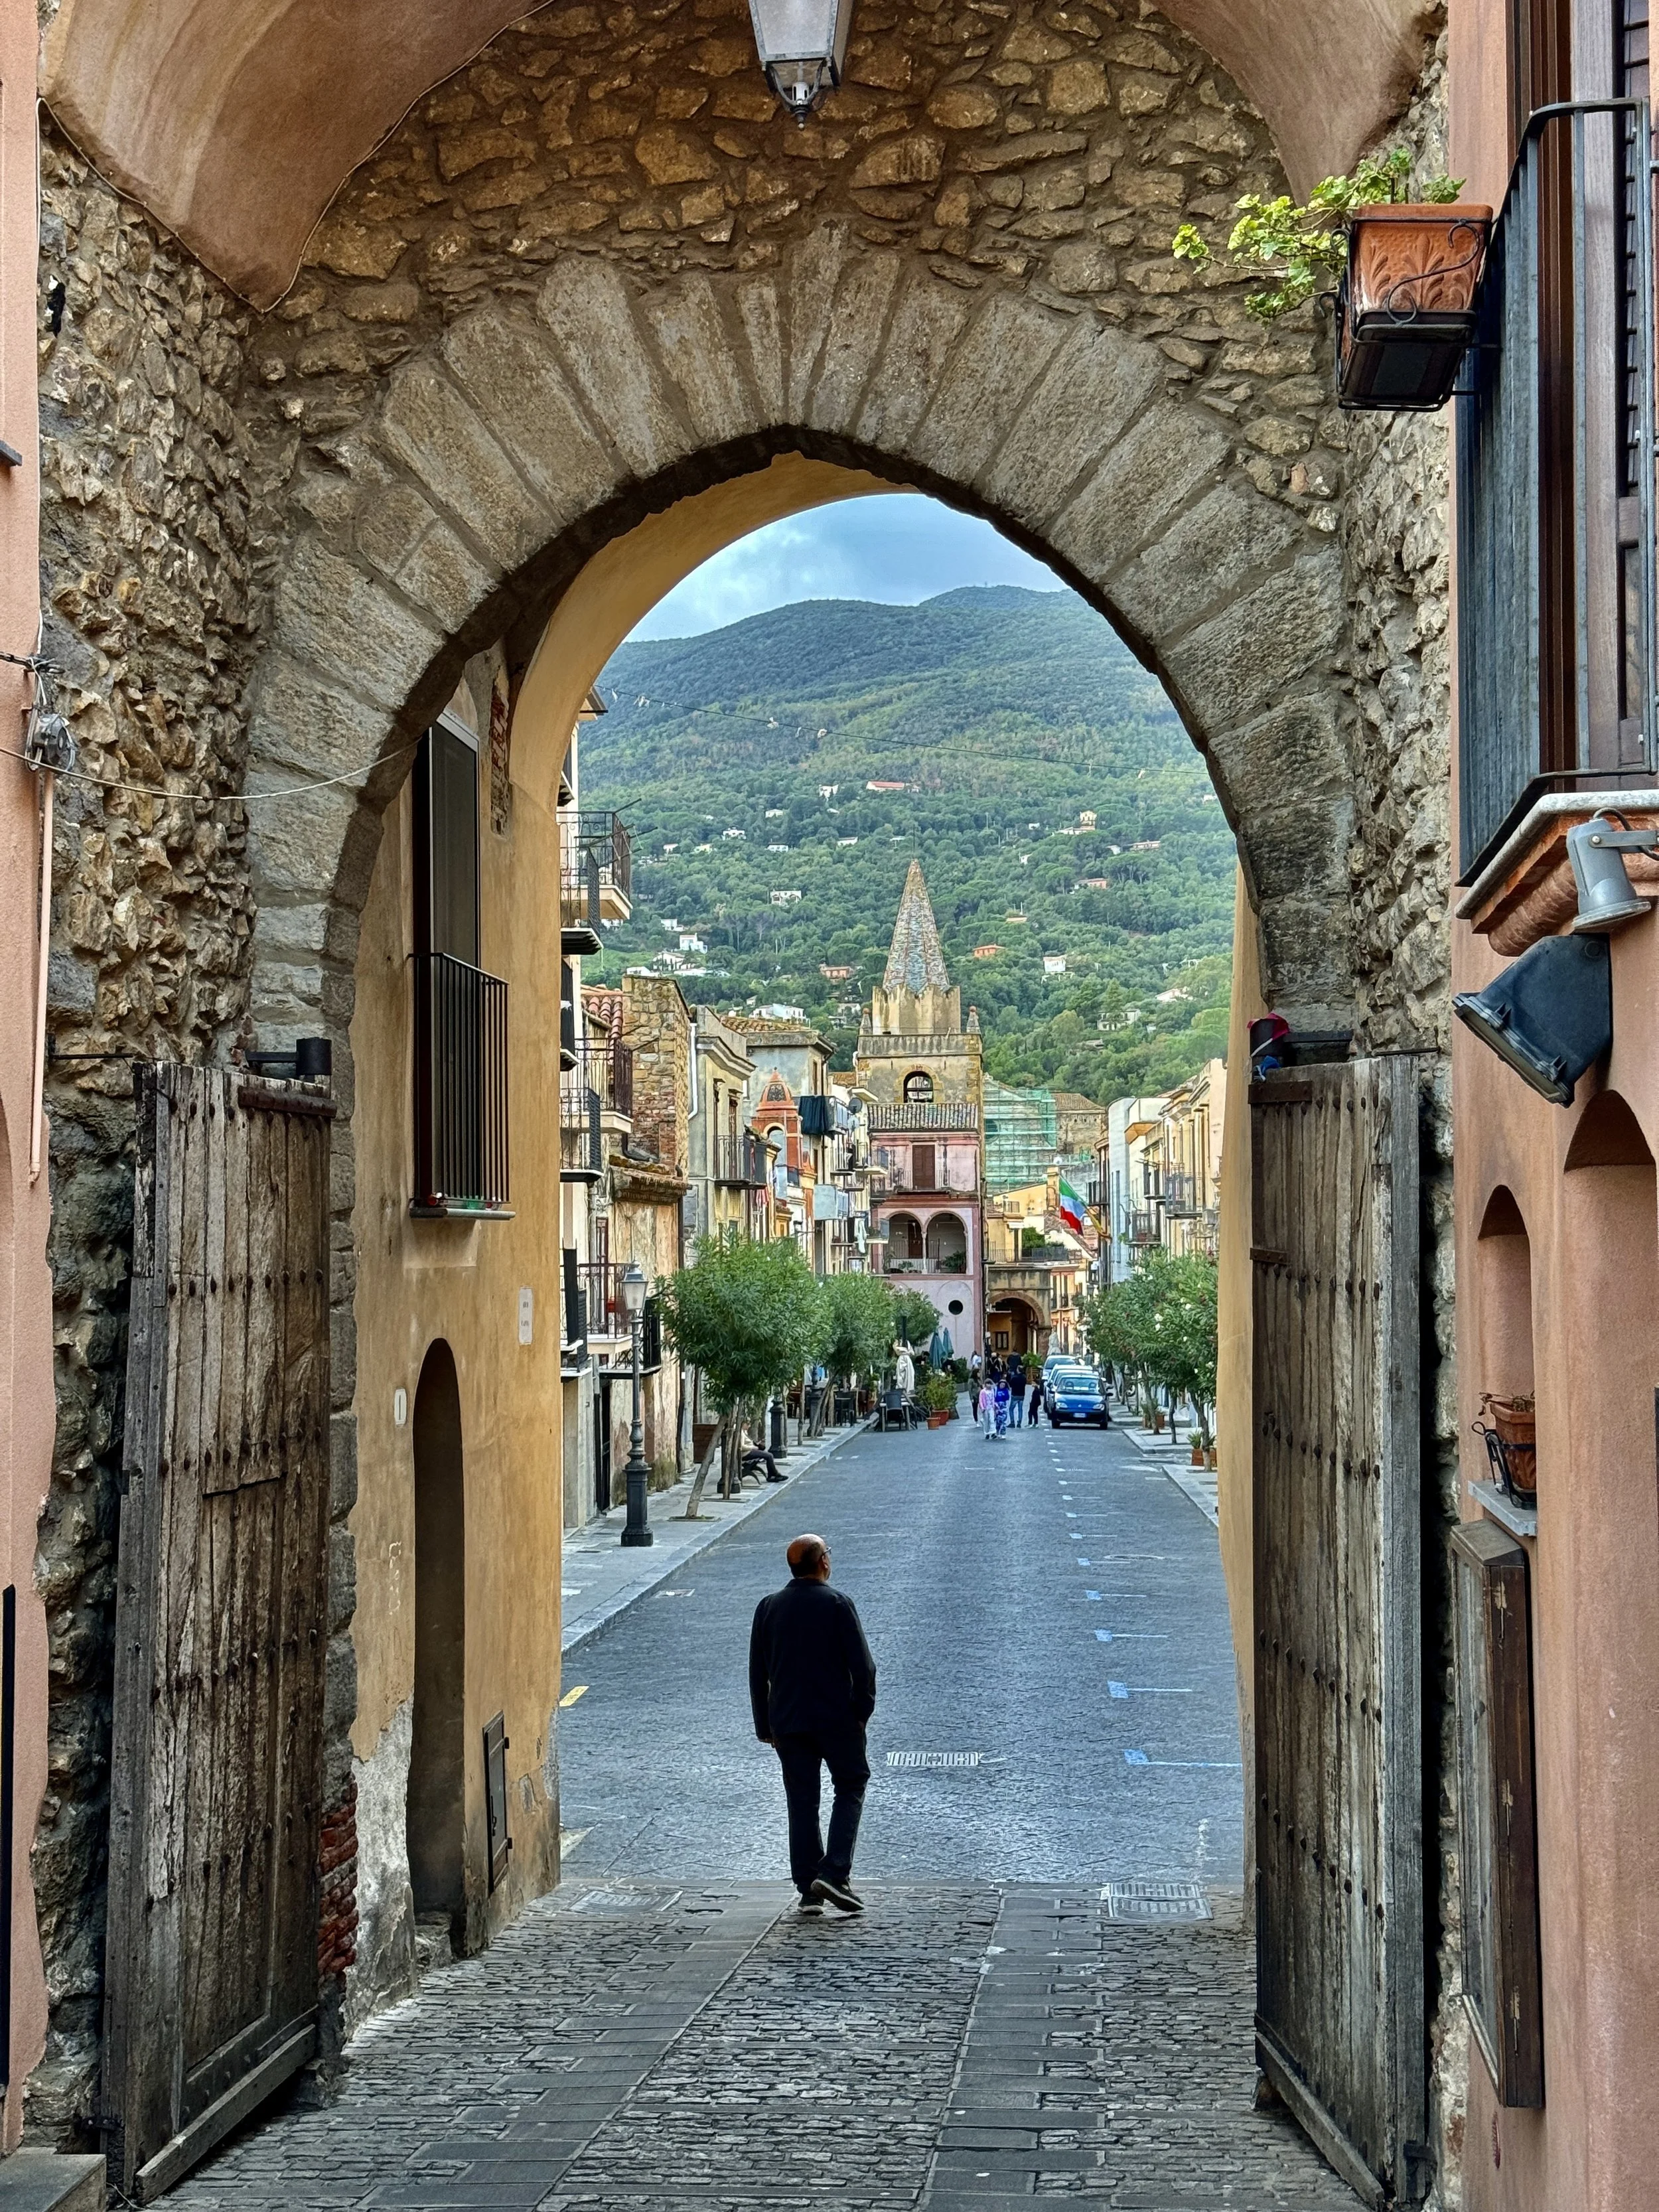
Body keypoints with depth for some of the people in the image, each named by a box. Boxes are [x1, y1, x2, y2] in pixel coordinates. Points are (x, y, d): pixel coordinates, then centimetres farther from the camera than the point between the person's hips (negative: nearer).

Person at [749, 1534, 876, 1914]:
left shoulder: (768, 1608, 5)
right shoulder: (837, 1604, -8)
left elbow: (757, 1673, 9)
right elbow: (862, 1664, -10)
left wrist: (765, 1726, 15)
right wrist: (863, 1710, 2)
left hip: (787, 1722, 4)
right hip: (837, 1717, -4)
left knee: (801, 1801, 8)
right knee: (851, 1787, 9)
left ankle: (808, 1889, 7)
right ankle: (835, 1873, -6)